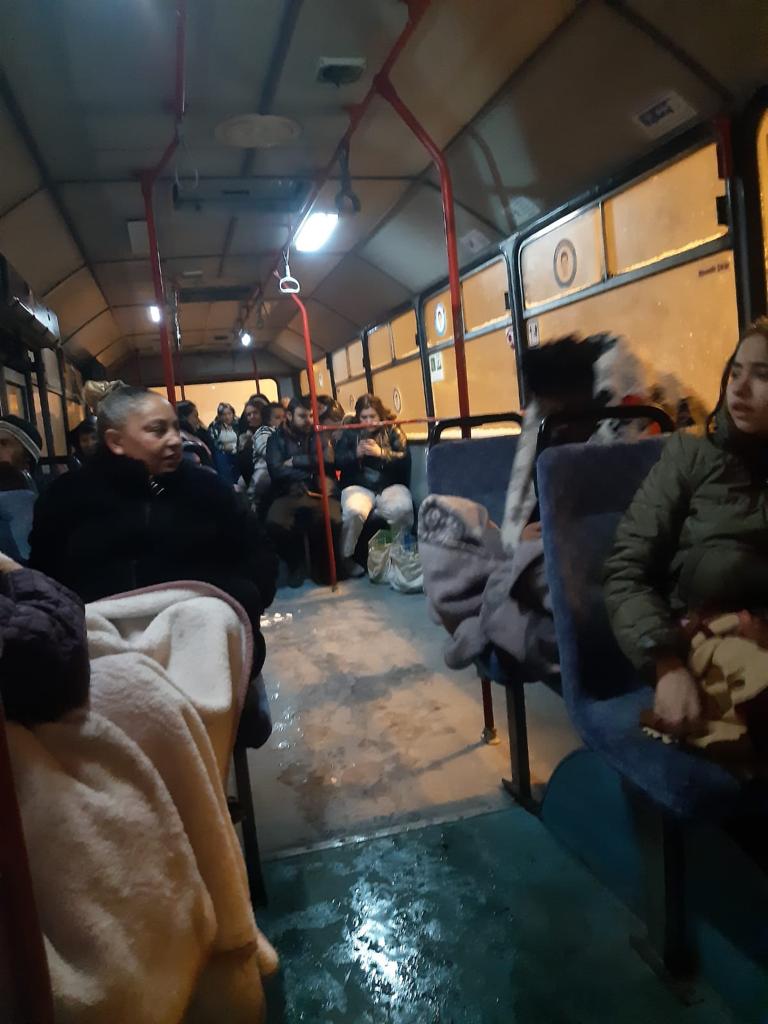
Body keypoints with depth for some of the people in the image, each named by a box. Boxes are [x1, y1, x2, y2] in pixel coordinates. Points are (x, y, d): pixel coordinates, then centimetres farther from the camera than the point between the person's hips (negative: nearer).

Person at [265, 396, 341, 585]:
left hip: (318, 492, 1)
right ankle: (294, 564, -2)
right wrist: (313, 473, -4)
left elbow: (328, 461, -1)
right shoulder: (277, 439, 13)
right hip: (288, 494, 0)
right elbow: (276, 472, -4)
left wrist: (295, 461, -2)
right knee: (275, 522, -33)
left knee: (332, 520, -34)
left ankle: (320, 563, -1)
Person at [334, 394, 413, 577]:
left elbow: (405, 459, -1)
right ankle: (345, 556, -12)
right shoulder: (349, 433, 11)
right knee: (353, 511, -35)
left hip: (390, 485, 0)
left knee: (402, 508, -34)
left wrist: (381, 453, -16)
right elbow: (338, 462, 6)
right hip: (359, 486, 0)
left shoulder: (392, 430, 10)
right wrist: (355, 454, -12)